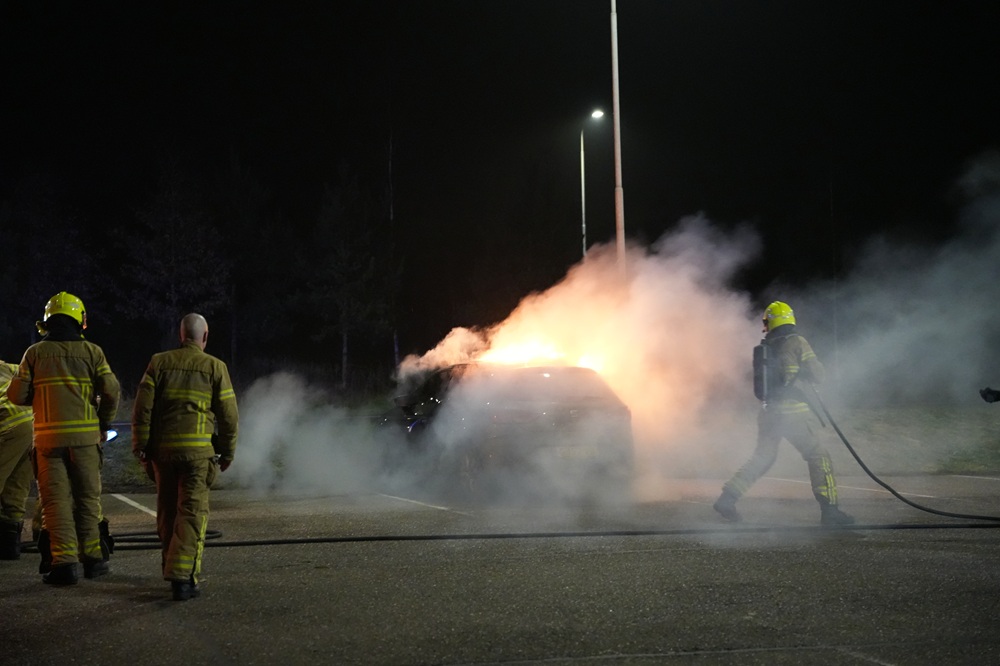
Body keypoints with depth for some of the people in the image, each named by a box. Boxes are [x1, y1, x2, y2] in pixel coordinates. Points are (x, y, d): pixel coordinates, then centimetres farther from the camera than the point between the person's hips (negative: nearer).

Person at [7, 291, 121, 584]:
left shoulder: (35, 353, 2)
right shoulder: (91, 351, 2)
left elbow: (17, 395, 0)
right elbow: (111, 392, -4)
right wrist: (103, 423, 12)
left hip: (49, 436, 0)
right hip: (85, 435, 1)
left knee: (56, 500, 2)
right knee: (87, 497, 12)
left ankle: (65, 562, -4)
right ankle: (92, 558, 15)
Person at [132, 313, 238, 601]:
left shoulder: (159, 362, 6)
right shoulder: (215, 367, 2)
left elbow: (142, 407, 0)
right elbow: (229, 415, 2)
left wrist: (141, 447, 5)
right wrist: (227, 452, 12)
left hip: (162, 448, 3)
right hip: (197, 450, -3)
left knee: (167, 512, 14)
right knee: (191, 513, -3)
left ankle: (173, 570, 22)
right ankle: (182, 577, -14)